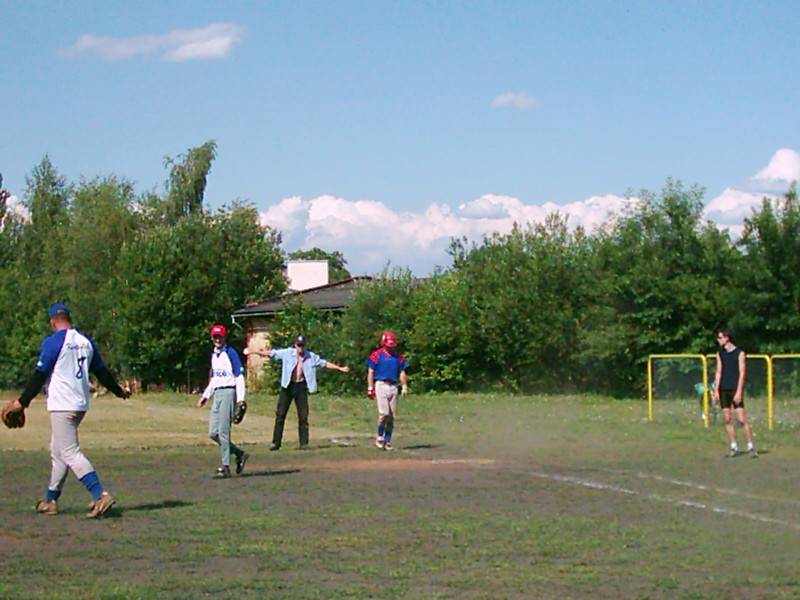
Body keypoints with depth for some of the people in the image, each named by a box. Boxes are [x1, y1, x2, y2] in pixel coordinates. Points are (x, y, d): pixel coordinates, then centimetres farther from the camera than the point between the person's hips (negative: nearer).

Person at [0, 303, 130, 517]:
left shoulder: (53, 342, -8)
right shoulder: (86, 341, 13)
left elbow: (40, 375, -13)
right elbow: (102, 372, 20)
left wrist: (22, 402, -9)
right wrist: (119, 391, 35)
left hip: (62, 405, -8)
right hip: (81, 405, 8)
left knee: (70, 453, -12)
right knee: (58, 452, 17)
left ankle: (100, 495, -24)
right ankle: (51, 500, 22)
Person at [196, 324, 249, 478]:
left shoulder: (231, 353, -6)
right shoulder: (214, 355, 18)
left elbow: (239, 376, -10)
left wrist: (240, 399, -17)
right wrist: (205, 395, 20)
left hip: (228, 392, -8)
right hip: (217, 394, 8)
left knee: (223, 432, -10)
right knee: (213, 433, 4)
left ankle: (225, 466, -6)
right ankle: (239, 454, 17)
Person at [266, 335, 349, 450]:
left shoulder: (311, 357, 6)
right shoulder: (287, 353, 0)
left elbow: (325, 363, 12)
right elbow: (271, 353, 1)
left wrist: (340, 368, 11)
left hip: (301, 386, 1)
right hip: (288, 386, -1)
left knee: (303, 416, 0)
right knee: (280, 415, -3)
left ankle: (304, 443, 8)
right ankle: (276, 443, 0)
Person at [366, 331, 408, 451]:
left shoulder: (398, 356, 13)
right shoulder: (377, 355, 0)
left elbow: (402, 373, 14)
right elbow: (371, 372, 0)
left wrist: (404, 386, 1)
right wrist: (370, 388, -7)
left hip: (394, 386, 5)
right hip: (381, 385, -4)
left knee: (392, 416, 3)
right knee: (384, 413, -16)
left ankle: (387, 440, 11)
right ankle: (380, 436, 2)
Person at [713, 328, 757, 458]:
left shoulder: (740, 353, -5)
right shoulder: (720, 354, 11)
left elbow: (742, 374, -8)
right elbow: (718, 372, 11)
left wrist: (739, 392, -15)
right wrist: (716, 390, 3)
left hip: (735, 390, -5)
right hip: (723, 390, 5)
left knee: (742, 419, -10)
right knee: (728, 420, 3)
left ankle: (751, 447, -6)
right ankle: (734, 448, 8)